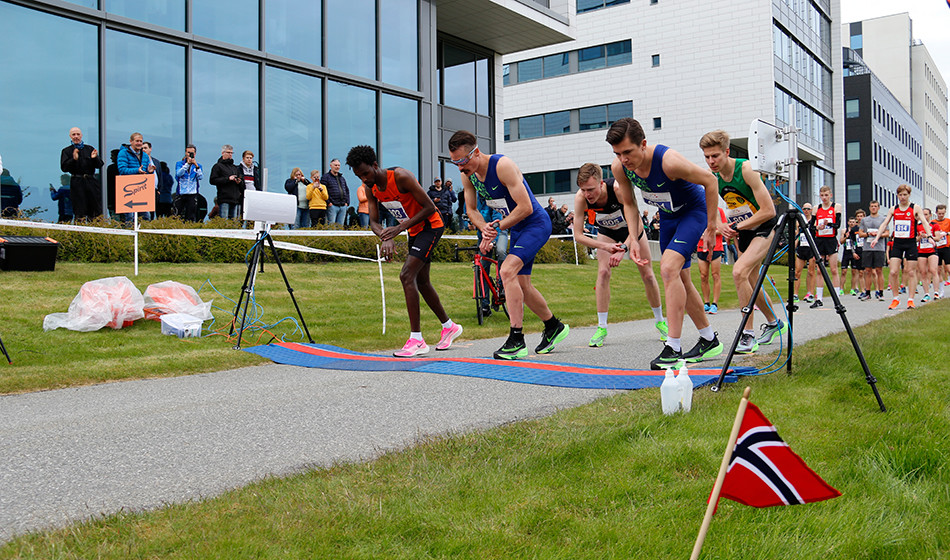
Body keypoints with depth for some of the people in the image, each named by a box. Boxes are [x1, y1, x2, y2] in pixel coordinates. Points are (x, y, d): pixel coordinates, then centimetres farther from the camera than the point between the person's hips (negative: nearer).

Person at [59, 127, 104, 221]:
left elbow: (99, 166, 9)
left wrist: (94, 158, -10)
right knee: (80, 215, -3)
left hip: (92, 182, 2)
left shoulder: (90, 149, 14)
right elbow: (64, 168, -2)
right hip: (77, 184, -2)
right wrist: (74, 159, -16)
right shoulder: (66, 151, 9)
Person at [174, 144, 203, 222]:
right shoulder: (179, 163, 9)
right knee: (180, 216, 3)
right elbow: (178, 173, -11)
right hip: (181, 193, 0)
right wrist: (187, 164, -17)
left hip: (193, 193, 0)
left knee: (192, 217, -5)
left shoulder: (198, 165, 10)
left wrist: (196, 166, -19)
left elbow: (201, 177, -7)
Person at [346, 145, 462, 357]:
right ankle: (449, 326, 34)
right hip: (415, 230, 9)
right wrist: (386, 238, -24)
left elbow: (430, 208, -24)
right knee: (421, 281, 16)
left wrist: (400, 228, -30)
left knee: (407, 275, -20)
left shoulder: (401, 177, -27)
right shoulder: (371, 188, -4)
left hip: (431, 226, -9)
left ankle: (416, 340, -19)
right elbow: (374, 221, -2)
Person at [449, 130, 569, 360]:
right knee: (521, 285, 12)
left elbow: (525, 207, -28)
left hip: (536, 224, -9)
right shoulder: (467, 174, -4)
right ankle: (554, 327, 34)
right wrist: (485, 228, -16)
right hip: (516, 229, 9)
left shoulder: (502, 165, -27)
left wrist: (497, 228, -23)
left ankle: (516, 340, -23)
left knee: (508, 271, -26)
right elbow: (471, 209, 5)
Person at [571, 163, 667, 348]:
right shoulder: (580, 198, -33)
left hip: (632, 229, -1)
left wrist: (623, 249, -53)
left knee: (647, 274, 1)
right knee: (603, 272, -16)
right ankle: (601, 328, -9)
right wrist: (605, 246, -40)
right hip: (607, 232, 1)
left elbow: (636, 226, -40)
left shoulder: (618, 189, -42)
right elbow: (578, 235, -28)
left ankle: (660, 321, 20)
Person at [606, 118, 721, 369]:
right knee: (679, 279, 10)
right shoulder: (619, 167, -16)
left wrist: (711, 228, -18)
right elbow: (630, 204, 3)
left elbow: (710, 180, -21)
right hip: (667, 215, 7)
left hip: (694, 210, -7)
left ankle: (673, 348, -22)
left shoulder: (669, 161, -35)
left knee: (669, 268, -25)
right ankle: (709, 341, 26)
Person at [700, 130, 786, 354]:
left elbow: (769, 211, -25)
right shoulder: (712, 177, -7)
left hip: (765, 228, -7)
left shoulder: (746, 169, -24)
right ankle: (774, 323, 43)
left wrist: (738, 226, -21)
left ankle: (748, 335, -19)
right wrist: (721, 227, -14)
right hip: (741, 233, 7)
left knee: (740, 271, -27)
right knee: (751, 282, 17)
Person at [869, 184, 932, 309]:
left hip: (911, 243, -2)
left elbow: (924, 222, -9)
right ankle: (895, 299, 7)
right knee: (893, 272, -6)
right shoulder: (893, 210, 8)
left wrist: (929, 235, -25)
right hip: (897, 243, 2)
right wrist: (877, 237, -7)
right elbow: (884, 224, 6)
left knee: (911, 272, 1)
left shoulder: (915, 209, 0)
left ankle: (910, 299, 7)